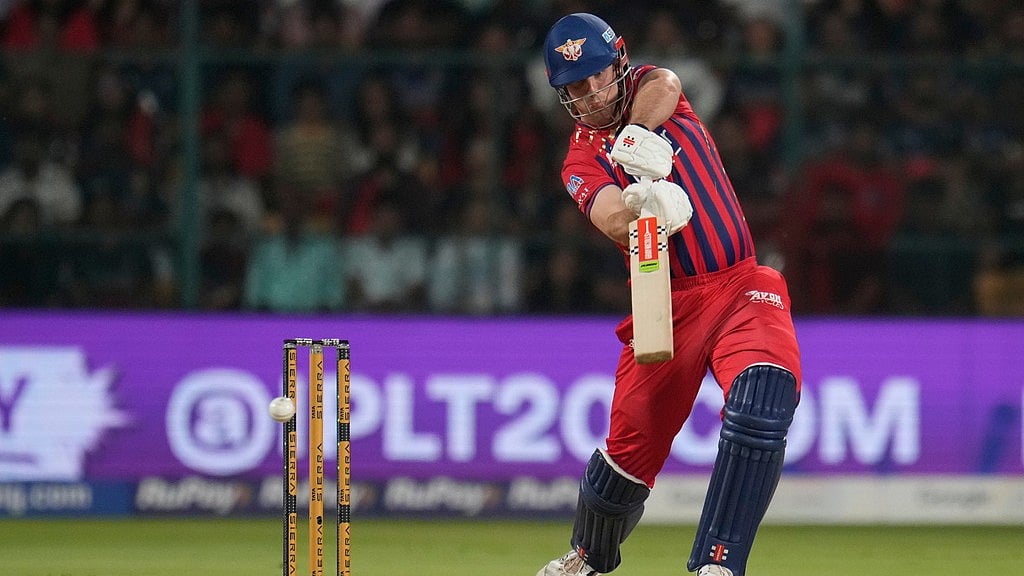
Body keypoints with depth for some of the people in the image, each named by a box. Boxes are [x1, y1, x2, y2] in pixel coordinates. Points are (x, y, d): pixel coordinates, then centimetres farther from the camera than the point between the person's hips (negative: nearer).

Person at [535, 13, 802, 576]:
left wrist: (637, 135, -36)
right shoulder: (581, 159, 0)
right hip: (668, 304, 0)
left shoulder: (652, 90, 8)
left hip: (743, 287, 0)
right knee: (630, 445, 2)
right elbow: (612, 220, -22)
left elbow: (663, 85, -18)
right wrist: (642, 201, -44)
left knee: (764, 395, -27)